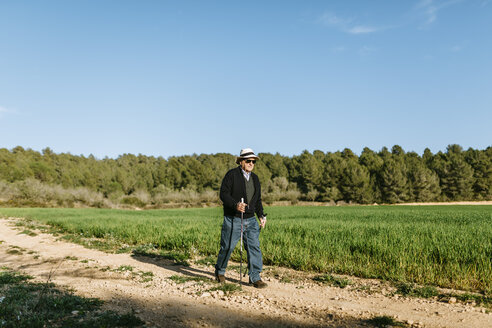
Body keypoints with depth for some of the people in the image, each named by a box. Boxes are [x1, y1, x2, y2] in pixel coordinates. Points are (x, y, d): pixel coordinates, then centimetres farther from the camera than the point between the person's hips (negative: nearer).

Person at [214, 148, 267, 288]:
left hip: (250, 220, 5)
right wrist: (235, 205, -28)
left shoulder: (255, 178, 14)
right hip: (233, 219, -5)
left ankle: (255, 278, 5)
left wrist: (261, 215, 7)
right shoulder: (232, 175, -6)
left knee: (254, 247, -2)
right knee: (227, 247, 4)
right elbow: (223, 194, -13)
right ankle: (220, 271, 27)